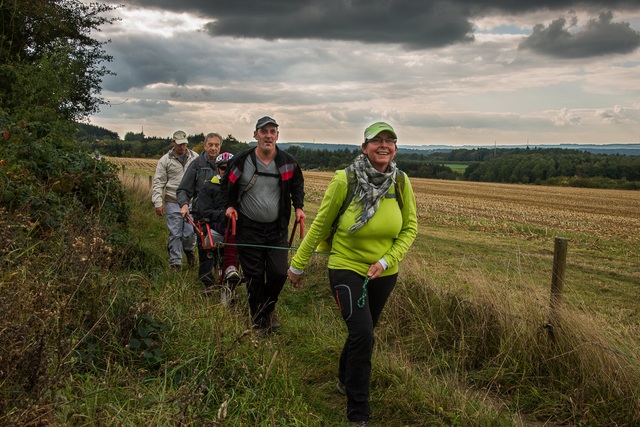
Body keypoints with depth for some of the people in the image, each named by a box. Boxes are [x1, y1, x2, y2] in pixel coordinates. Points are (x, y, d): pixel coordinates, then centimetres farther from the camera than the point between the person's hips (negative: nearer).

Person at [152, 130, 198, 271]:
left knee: (190, 232, -2)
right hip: (173, 203, -1)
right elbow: (158, 183, 1)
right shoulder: (165, 160, 1)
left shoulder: (195, 158, 7)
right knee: (175, 234, 1)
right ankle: (175, 262, 13)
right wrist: (158, 203, -5)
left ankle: (189, 249, 31)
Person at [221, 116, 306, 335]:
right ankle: (259, 322, 22)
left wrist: (298, 207, 2)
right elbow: (227, 185, 10)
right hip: (248, 228, -1)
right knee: (254, 277, 3)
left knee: (279, 273, -4)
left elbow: (297, 185, 16)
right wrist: (230, 205, -4)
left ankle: (269, 307, 28)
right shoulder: (241, 160, -6)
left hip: (277, 228, 1)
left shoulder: (288, 162, -2)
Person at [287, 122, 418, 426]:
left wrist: (386, 261, -12)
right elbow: (320, 225, -7)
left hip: (383, 273, 4)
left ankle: (345, 381, 49)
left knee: (362, 332, 19)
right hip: (346, 267, -4)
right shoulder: (345, 180, -17)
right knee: (362, 334, -18)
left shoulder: (400, 182, -8)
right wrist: (297, 265, 0)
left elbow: (410, 227, 2)